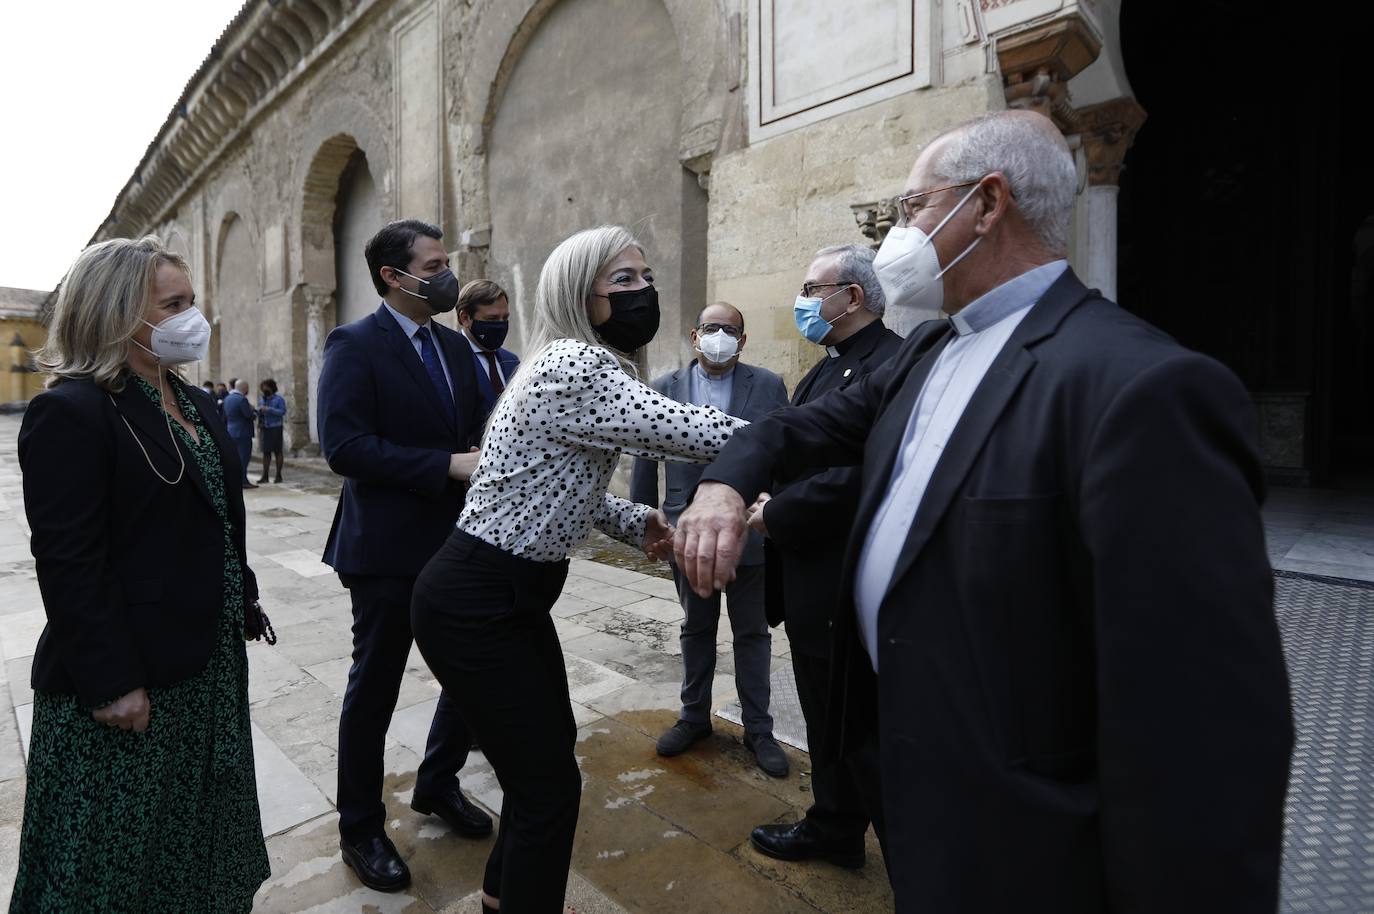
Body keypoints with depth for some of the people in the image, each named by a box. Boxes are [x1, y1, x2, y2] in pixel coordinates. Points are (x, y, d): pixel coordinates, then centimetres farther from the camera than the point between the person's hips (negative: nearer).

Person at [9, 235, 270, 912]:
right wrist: (112, 683, -20)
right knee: (118, 857, 12)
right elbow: (68, 562, -20)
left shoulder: (194, 404, 9)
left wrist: (242, 604, 13)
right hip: (130, 682, -7)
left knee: (198, 834, 23)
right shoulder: (71, 412, -16)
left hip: (210, 663, 8)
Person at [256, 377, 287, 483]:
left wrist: (269, 409, -20)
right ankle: (265, 476, 6)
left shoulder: (279, 399, -2)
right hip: (265, 428, 5)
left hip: (276, 428, -5)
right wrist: (259, 411, -7)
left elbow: (283, 411, -14)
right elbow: (259, 414, 16)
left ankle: (278, 475, 4)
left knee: (277, 451, -1)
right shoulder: (262, 400, 14)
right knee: (266, 452, 4)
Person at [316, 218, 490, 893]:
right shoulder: (354, 344, -10)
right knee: (374, 688, 10)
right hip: (388, 549, -6)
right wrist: (451, 465, -25)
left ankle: (438, 785, 40)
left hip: (460, 543, 7)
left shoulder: (454, 345, 11)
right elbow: (343, 447, -21)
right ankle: (361, 827, 32)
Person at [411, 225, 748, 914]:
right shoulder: (574, 365, -23)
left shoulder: (585, 365, 9)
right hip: (473, 604, -10)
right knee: (549, 779, 2)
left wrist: (633, 522, 0)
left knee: (549, 746, 24)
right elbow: (685, 431, -30)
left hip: (515, 593, 10)